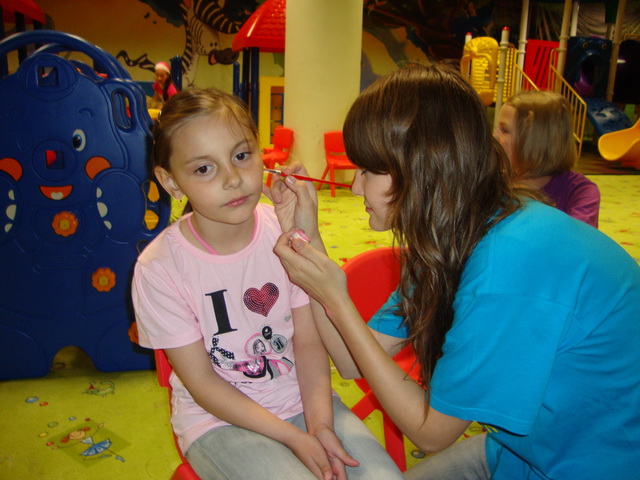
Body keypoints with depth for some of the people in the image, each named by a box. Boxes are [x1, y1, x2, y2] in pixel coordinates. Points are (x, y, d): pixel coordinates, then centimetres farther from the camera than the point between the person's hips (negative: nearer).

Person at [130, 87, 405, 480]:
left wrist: (320, 423, -18)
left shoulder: (287, 232, -11)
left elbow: (309, 342, -5)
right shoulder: (159, 269, -17)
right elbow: (202, 382, -11)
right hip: (219, 419, -2)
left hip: (301, 396, 3)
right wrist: (293, 437, -17)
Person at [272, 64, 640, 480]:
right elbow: (355, 362, -6)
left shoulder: (510, 265, -34)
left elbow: (431, 430, -22)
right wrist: (310, 237, -11)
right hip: (525, 442, 7)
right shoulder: (450, 241, -6)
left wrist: (336, 300, -25)